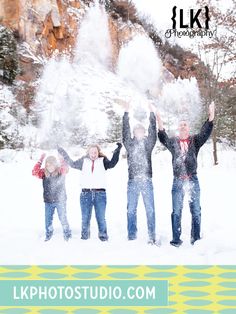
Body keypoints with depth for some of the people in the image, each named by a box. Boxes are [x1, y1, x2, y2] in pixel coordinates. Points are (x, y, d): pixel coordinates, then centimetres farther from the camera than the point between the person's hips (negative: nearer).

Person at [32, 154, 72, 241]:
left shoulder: (61, 171, -9)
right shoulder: (44, 173, 0)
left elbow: (66, 169, -30)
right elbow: (34, 172, -13)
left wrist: (61, 159, -36)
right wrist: (40, 160, -15)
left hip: (60, 200, -3)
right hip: (48, 201, 3)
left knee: (63, 218, 2)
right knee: (48, 219, 11)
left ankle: (67, 235, 19)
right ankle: (48, 235, 30)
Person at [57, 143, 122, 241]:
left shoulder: (103, 161, 9)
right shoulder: (83, 161, 14)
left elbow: (112, 164, -7)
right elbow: (72, 164, 21)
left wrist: (117, 151, -13)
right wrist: (63, 152, 22)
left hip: (100, 194, -2)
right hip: (86, 193, 2)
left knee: (101, 217, -1)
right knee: (85, 218, 5)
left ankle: (103, 236, 12)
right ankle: (84, 236, 18)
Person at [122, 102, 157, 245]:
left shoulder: (148, 143, 11)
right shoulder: (130, 143, 11)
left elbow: (153, 132, 0)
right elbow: (125, 131, 2)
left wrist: (152, 113, -4)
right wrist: (126, 113, -4)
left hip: (147, 180, 0)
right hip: (133, 181, 1)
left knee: (150, 209, 0)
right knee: (131, 210, 3)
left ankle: (152, 237, 6)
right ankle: (132, 237, 10)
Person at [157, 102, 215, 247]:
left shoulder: (195, 140, 6)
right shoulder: (173, 141, 6)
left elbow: (205, 133, -9)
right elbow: (163, 138, -12)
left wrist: (211, 116, -23)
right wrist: (160, 124, -29)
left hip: (193, 180, 1)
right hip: (178, 181, 0)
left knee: (196, 210, 6)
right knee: (177, 211, 4)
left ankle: (196, 238, 17)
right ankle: (176, 239, 12)